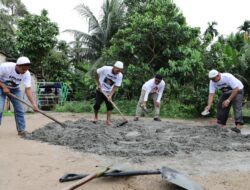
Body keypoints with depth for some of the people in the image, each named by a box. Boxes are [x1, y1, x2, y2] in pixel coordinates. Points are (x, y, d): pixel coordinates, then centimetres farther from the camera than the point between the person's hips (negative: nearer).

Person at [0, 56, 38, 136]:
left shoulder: (27, 74, -24)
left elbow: (28, 89, -27)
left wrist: (33, 104, -36)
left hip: (15, 89, 3)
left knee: (19, 109, -3)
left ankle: (21, 130, 6)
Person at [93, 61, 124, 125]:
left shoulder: (120, 76, -18)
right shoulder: (105, 69, -23)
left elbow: (115, 87, -16)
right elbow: (96, 73, -7)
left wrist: (110, 96, -27)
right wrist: (98, 84, -9)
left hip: (109, 92, 2)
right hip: (100, 90, -2)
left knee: (110, 105, -6)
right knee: (97, 104, -6)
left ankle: (108, 120, 4)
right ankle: (96, 117, 17)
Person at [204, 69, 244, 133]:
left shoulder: (228, 77, -35)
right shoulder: (212, 82, -18)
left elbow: (236, 89, -32)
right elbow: (211, 94, -22)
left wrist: (228, 100, -36)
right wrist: (209, 105, -35)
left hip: (237, 90, -6)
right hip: (226, 92, 6)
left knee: (237, 107, -21)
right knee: (220, 106, -2)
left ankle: (238, 127, -29)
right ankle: (220, 124, 5)